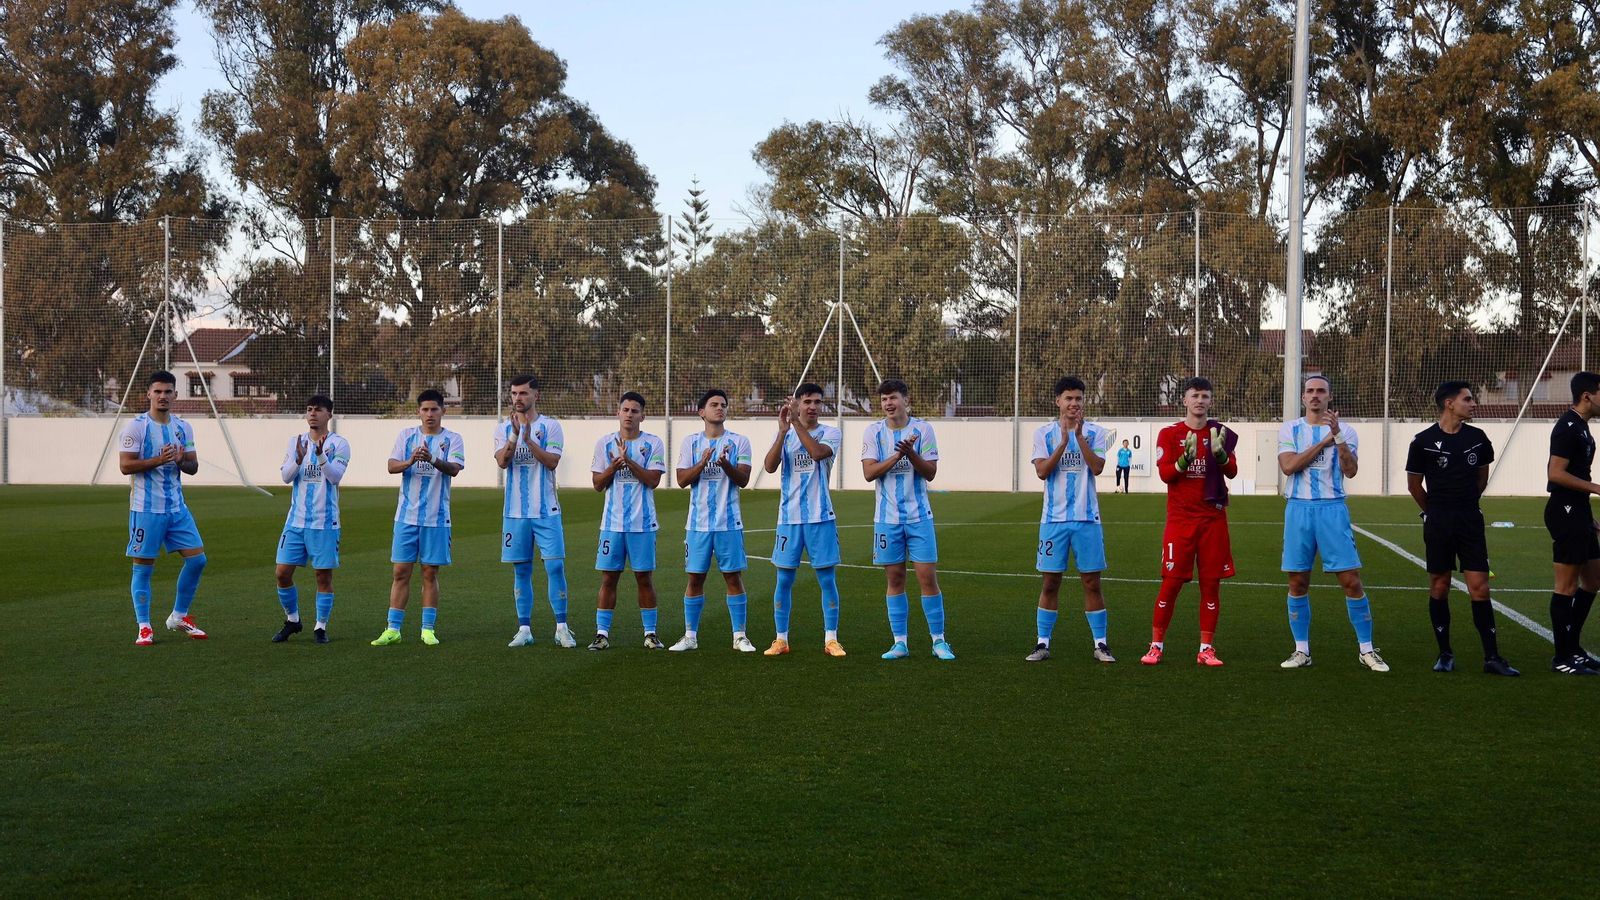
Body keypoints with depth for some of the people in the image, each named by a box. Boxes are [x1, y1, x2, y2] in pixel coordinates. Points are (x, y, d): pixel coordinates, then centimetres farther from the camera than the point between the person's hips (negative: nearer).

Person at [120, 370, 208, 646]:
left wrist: (181, 461, -10)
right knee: (144, 567, 0)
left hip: (177, 507, 6)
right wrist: (159, 460, -21)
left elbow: (193, 466, 12)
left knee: (197, 559, 3)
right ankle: (144, 628, 7)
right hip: (146, 509, -6)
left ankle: (179, 617, 18)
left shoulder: (183, 427, 10)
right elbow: (125, 465, -13)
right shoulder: (136, 426, -7)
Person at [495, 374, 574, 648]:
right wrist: (515, 434, -23)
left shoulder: (551, 426, 1)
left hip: (546, 510, -2)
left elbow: (552, 461, -12)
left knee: (555, 566, -6)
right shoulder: (503, 428, 7)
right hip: (515, 512, 2)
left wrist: (529, 439, -23)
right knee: (521, 570, 6)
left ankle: (562, 628, 1)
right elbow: (502, 461, -9)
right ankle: (524, 629, 12)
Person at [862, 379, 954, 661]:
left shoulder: (922, 429, -1)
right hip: (887, 518, 1)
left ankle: (938, 640, 6)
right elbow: (869, 472, -7)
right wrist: (897, 455, -18)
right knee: (894, 579, 5)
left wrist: (910, 453, -20)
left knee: (928, 577, -3)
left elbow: (930, 472, -4)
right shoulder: (873, 432, 1)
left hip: (918, 515, -1)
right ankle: (900, 642, 12)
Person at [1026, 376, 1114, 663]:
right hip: (1054, 519, 0)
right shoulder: (1044, 433, 3)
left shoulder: (1095, 432, 3)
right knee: (1050, 583, 4)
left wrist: (1080, 437, -19)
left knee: (1091, 582, 3)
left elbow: (1097, 467, -11)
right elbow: (1042, 471, -9)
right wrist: (1064, 442, -18)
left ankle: (1100, 643, 10)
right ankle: (1043, 643, 10)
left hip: (1087, 518, 0)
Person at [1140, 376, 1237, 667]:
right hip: (1180, 519, -2)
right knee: (1172, 581, -3)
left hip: (1213, 518, 2)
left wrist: (1219, 451, -21)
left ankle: (1206, 648, 9)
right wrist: (1187, 457, -24)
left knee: (1211, 582, 2)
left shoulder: (1220, 433, 8)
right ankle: (1156, 645, 7)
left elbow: (1232, 471, -2)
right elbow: (1165, 473, -7)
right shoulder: (1169, 434, 2)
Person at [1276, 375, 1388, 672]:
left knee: (1351, 580, -4)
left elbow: (1350, 471, -9)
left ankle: (1366, 650, 6)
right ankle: (1302, 651, 14)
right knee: (1298, 583, 4)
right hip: (1298, 510, 1)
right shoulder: (1289, 430, 7)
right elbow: (1288, 466, -10)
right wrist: (1324, 441, -10)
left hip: (1332, 509, -1)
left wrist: (1337, 435, -19)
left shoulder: (1344, 431, 4)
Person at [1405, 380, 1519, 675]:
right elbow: (1414, 485, 6)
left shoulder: (1477, 438, 5)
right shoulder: (1423, 441, -4)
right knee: (1439, 587, 4)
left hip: (1470, 521, 2)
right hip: (1438, 525, -2)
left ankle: (1492, 657, 0)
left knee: (1480, 587, -3)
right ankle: (1445, 654, 15)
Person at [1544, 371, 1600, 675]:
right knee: (1567, 585, -5)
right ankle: (1562, 658, 0)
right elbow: (1556, 473, -21)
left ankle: (1572, 648, 22)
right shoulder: (1568, 427, -15)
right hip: (1565, 512, -10)